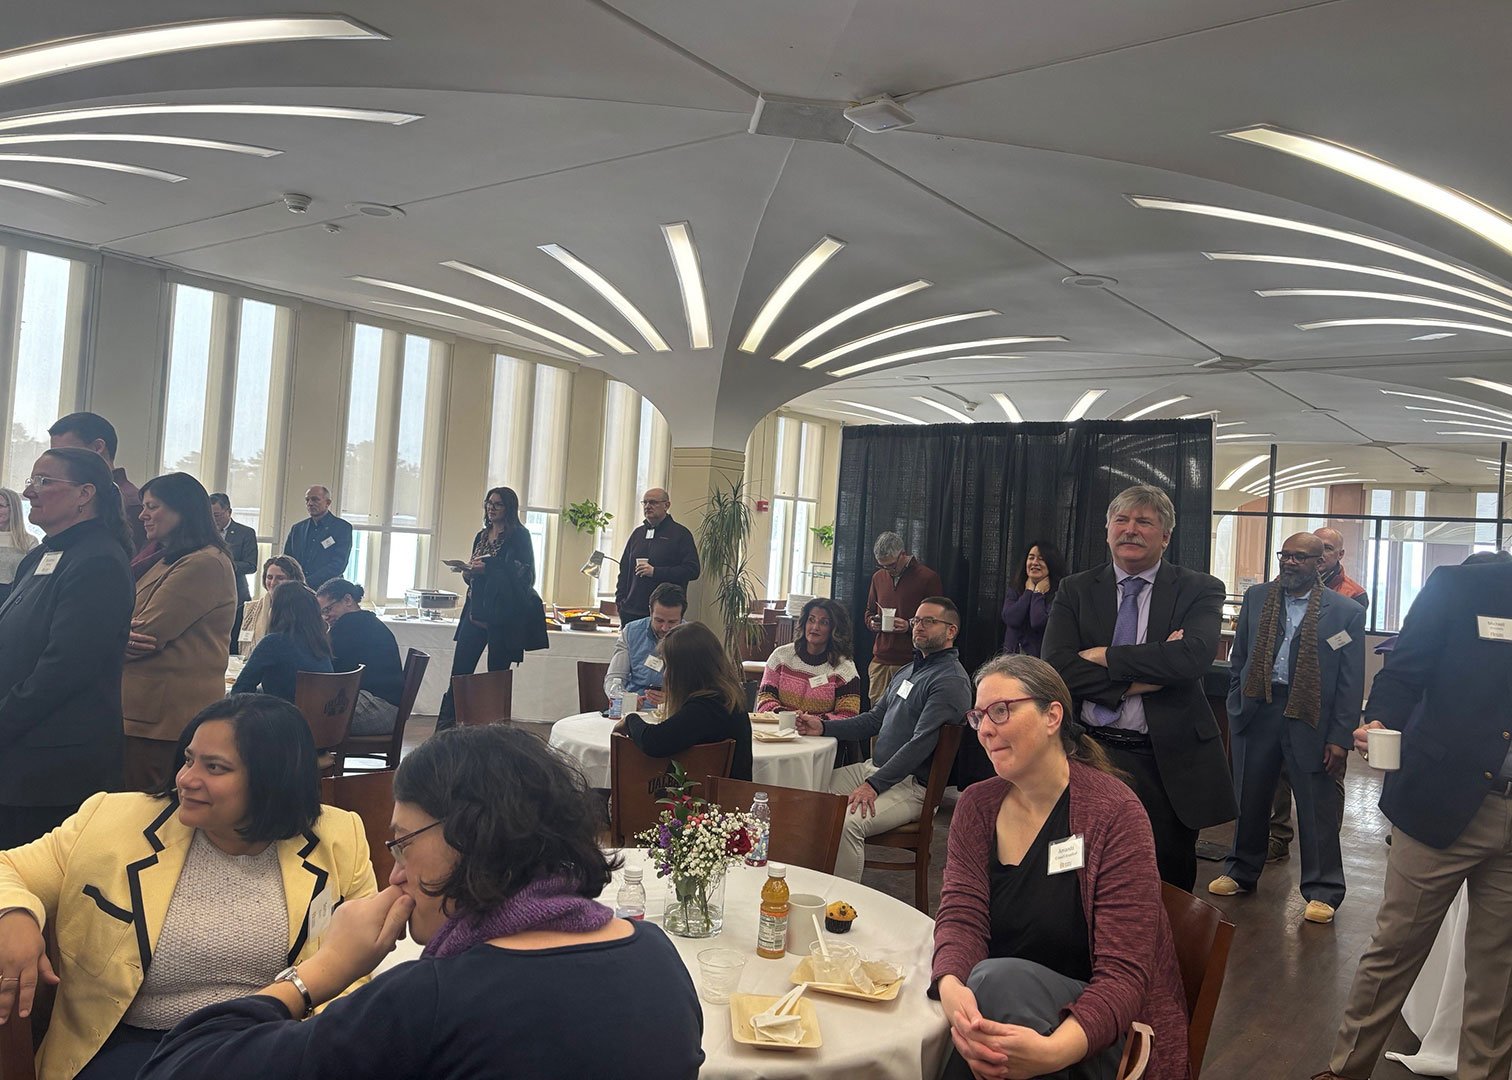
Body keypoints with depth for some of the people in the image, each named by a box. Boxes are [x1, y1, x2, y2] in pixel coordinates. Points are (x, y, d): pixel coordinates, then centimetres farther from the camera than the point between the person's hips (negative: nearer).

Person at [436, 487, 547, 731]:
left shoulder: (519, 535, -3)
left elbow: (523, 573, -13)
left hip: (504, 614, -6)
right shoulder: (482, 536, 17)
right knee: (460, 670, 0)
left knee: (497, 672, 1)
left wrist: (488, 567, -19)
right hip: (477, 610, 6)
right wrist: (468, 572, 1)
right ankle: (445, 725, 3)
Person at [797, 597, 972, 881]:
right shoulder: (908, 670, 17)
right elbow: (874, 720, 21)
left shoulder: (951, 681, -14)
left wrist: (874, 785, -27)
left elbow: (921, 743, -23)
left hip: (912, 785, -9)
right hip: (875, 768, 9)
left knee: (847, 822, -31)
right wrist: (823, 727, 8)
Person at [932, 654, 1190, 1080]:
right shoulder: (977, 805, 2)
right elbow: (960, 914, -8)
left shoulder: (1115, 814, -14)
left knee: (1001, 980, -34)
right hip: (999, 994, 4)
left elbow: (1123, 972, -19)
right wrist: (951, 988, -32)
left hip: (1093, 1033, -3)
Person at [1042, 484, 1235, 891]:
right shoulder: (1075, 590, 4)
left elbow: (1194, 656, -20)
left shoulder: (1199, 590, 0)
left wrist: (1104, 656, -15)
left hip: (1169, 765, -1)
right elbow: (1056, 667, -10)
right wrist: (1140, 678, -17)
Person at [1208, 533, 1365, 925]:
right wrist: (1236, 710, 6)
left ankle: (1322, 890, 20)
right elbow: (1239, 659, 11)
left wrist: (1340, 737, -8)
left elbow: (1351, 683, -3)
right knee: (1249, 797, 14)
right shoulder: (1256, 598, 6)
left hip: (1311, 718, -3)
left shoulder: (1346, 612, -3)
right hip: (1257, 712, 3)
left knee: (1318, 809, 5)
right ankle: (1241, 870, 31)